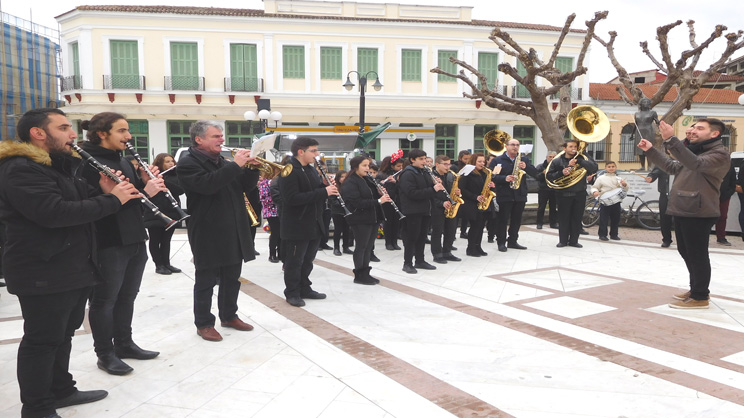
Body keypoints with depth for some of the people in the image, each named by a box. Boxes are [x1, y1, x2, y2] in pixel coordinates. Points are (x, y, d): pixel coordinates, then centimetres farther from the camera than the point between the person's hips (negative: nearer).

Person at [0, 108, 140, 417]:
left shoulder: (63, 165, 15)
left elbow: (80, 203, 18)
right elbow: (54, 212, -30)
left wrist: (104, 191, -4)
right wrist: (111, 200, -24)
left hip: (75, 269, 10)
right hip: (43, 274, -10)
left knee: (64, 334, 20)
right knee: (42, 340, 1)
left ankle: (61, 390, 36)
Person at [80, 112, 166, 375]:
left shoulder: (124, 161, 14)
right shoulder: (87, 164, -13)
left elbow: (137, 196, 17)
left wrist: (147, 182, -4)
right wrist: (143, 191, -26)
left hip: (135, 239, 8)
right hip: (108, 243, -8)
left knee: (127, 296, 16)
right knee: (105, 300, 4)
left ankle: (124, 344, 29)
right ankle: (105, 354, 15)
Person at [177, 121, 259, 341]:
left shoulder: (223, 162, 17)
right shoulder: (188, 163, -8)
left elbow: (245, 186, 13)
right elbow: (207, 184, -27)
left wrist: (252, 167, -5)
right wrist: (235, 165, -25)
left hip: (233, 232, 7)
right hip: (208, 234, -7)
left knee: (232, 279, 15)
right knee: (206, 280, 3)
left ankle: (229, 316, 29)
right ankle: (203, 323, 15)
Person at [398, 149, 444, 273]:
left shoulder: (424, 173, 15)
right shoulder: (407, 174, -13)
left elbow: (429, 188, 22)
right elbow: (412, 193, -24)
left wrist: (437, 185, -1)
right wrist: (432, 189, -25)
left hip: (425, 210, 8)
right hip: (413, 211, -8)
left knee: (422, 237, 14)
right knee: (411, 237, -3)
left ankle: (420, 261, 24)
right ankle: (407, 264, 5)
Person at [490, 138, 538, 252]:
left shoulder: (524, 160, 12)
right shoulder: (497, 160, 1)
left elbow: (535, 173, 3)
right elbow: (492, 176, -8)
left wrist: (526, 167, -16)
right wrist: (504, 178, -22)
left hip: (520, 195, 4)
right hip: (504, 196, -4)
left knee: (517, 220, 8)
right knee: (503, 220, -2)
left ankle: (512, 241, 19)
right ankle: (501, 242, 6)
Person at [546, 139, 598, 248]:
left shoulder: (582, 158, 7)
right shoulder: (557, 161, 5)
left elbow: (594, 168, -9)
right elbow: (548, 176, 1)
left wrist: (578, 161, -18)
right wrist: (561, 173, -15)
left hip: (580, 194, 1)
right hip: (564, 194, -1)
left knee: (577, 218, 4)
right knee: (563, 218, 1)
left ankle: (574, 240, 14)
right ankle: (563, 240, 11)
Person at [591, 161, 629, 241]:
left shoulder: (618, 179, 11)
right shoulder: (601, 178, 1)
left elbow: (625, 190, 11)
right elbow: (594, 187, 2)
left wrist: (624, 185, -12)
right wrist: (595, 192, -20)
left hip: (616, 202, 3)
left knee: (615, 219, 10)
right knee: (604, 219, -2)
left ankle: (614, 234, 21)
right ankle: (602, 234, 5)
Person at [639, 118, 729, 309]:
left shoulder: (719, 154, -11)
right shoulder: (696, 151, 21)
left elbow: (696, 164, -29)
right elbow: (673, 167, 23)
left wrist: (671, 140, -39)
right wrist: (651, 150, 14)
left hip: (697, 214, -10)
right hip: (682, 211, 10)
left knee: (697, 255, -3)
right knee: (686, 252, 17)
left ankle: (700, 297, 7)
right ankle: (695, 289, 30)